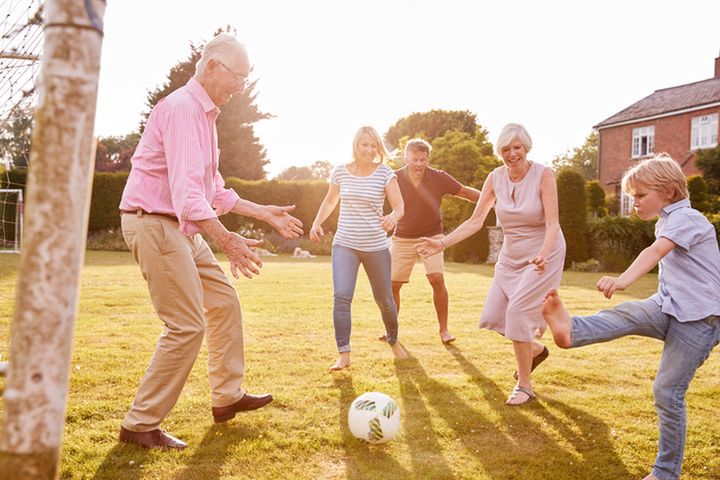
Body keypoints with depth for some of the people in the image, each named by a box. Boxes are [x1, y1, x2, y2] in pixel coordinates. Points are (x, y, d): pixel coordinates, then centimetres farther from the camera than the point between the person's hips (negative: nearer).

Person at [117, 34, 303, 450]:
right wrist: (227, 240, -37)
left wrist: (267, 214, 18)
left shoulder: (205, 115, 17)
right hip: (154, 223, -10)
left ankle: (227, 396, 25)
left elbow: (214, 191, 21)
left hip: (183, 227, 10)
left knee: (225, 302, 14)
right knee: (188, 326, -10)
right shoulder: (182, 107, -15)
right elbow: (185, 187, -28)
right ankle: (141, 424, 2)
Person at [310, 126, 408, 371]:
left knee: (384, 299, 12)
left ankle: (394, 341, 39)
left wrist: (392, 217, -36)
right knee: (341, 297, -16)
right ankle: (344, 354, -7)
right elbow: (329, 201, 16)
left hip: (376, 247, -1)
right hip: (344, 245, 1)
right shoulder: (340, 172, 1)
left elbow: (399, 206, -13)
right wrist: (317, 223, 0)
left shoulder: (385, 173, -6)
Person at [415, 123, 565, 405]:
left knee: (518, 310, -18)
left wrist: (543, 255, -41)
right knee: (492, 317, 1)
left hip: (543, 256, -5)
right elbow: (475, 221, -5)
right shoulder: (495, 178, -4)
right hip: (510, 257, 6)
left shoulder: (543, 175, -17)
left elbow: (552, 224, -22)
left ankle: (524, 386, -1)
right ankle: (535, 349, 31)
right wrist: (442, 243, -15)